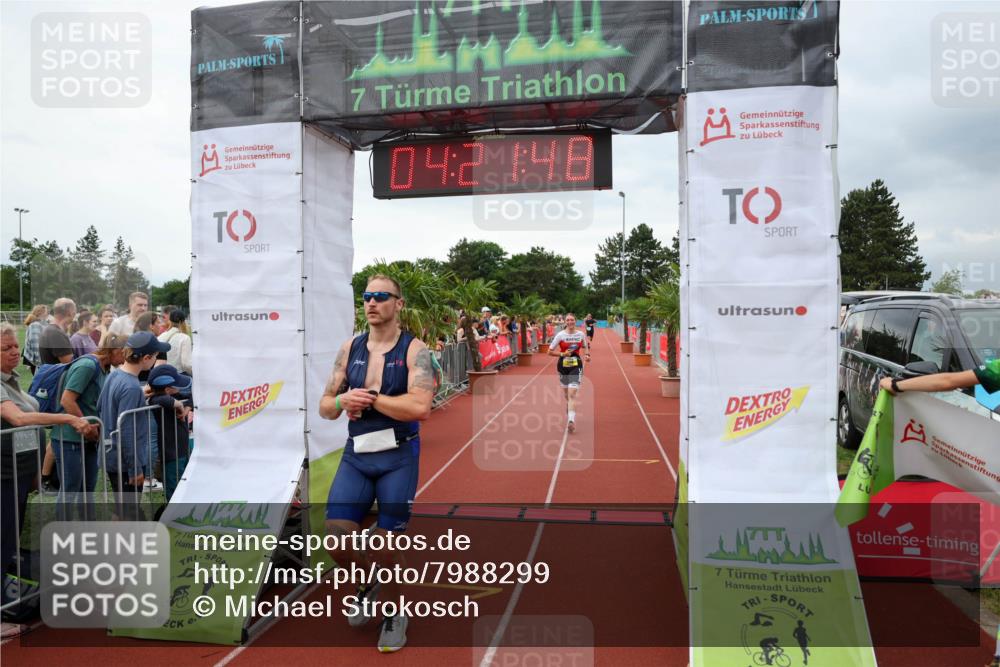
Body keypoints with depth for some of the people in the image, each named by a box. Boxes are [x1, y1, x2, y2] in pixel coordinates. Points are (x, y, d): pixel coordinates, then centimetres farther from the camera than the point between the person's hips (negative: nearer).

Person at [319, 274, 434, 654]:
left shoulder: (414, 350, -9)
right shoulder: (350, 348, 5)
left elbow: (420, 407, -23)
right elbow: (325, 407, 9)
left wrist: (370, 398, -16)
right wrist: (342, 400, -14)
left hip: (399, 458, -4)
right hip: (356, 456, 4)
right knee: (335, 537, -2)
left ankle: (394, 614, 30)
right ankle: (370, 581, 31)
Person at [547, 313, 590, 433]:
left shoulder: (581, 334, 0)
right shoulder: (560, 335, -5)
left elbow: (585, 347, 17)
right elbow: (550, 351, -3)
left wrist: (587, 354, -4)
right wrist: (562, 354, -17)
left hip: (576, 366, -1)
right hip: (563, 366, 1)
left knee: (572, 394, -14)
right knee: (567, 394, 16)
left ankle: (571, 420, -21)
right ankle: (570, 415, 40)